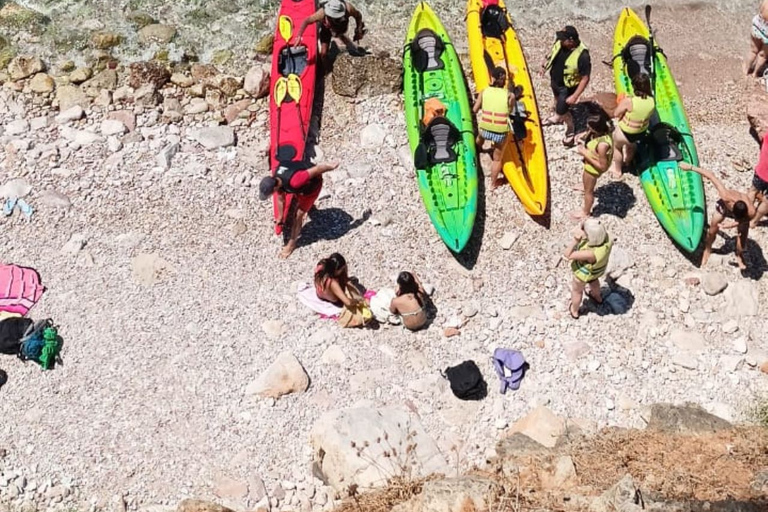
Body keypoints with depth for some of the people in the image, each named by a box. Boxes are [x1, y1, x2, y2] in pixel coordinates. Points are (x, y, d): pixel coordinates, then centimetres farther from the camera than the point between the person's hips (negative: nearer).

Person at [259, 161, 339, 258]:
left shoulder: (293, 182, -47)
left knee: (298, 216, -1)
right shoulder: (275, 180, -21)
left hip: (313, 185, -6)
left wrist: (332, 167, -21)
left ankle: (291, 244, 20)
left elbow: (316, 169, -38)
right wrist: (280, 218, 10)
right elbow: (280, 199, -1)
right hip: (303, 183, 6)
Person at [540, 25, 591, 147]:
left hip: (567, 87, -7)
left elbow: (585, 79, -30)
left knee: (562, 110, 1)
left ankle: (570, 131, 31)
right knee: (557, 99, 32)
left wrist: (574, 96, -31)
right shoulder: (560, 42, -20)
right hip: (554, 81, 7)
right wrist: (545, 63, -3)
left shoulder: (582, 55, -38)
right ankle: (557, 117, 64)